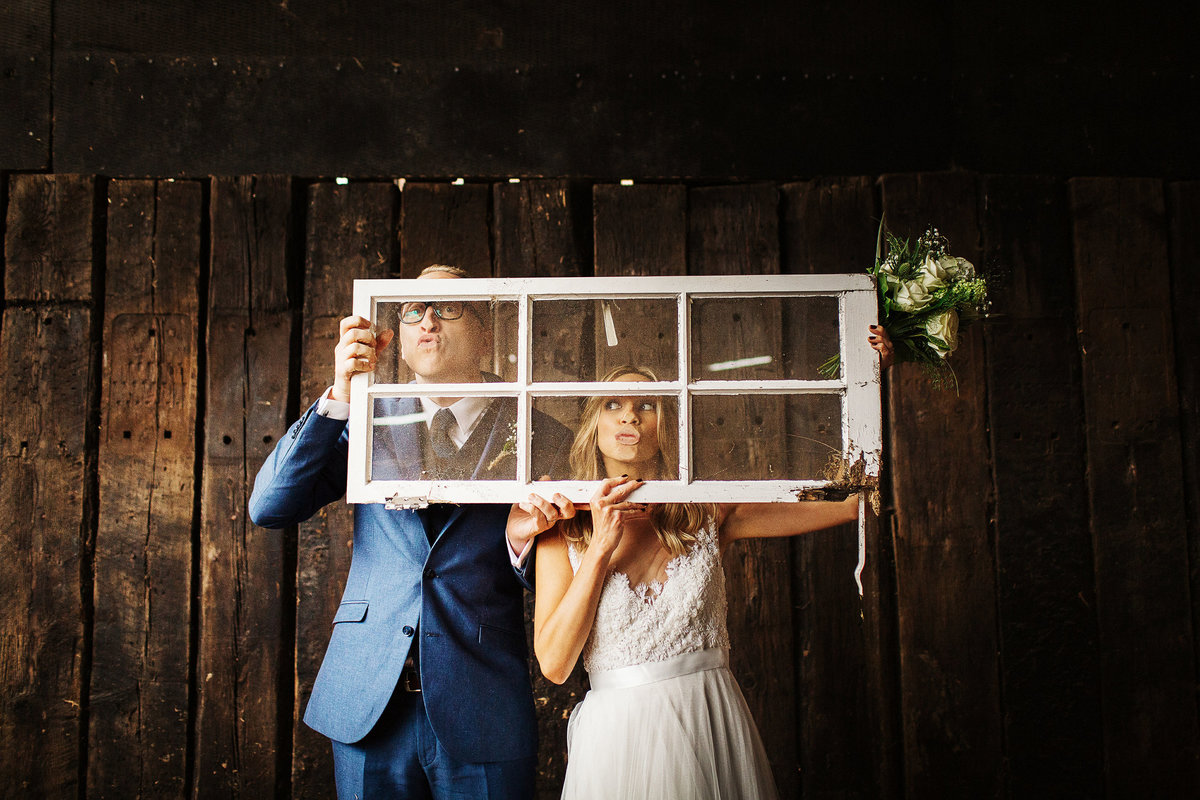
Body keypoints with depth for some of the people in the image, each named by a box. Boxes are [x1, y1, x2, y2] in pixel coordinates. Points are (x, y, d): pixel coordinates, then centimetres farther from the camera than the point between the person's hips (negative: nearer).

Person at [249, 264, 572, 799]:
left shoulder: (541, 438, 0)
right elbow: (268, 509, -5)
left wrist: (525, 541, -23)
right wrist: (340, 394, -12)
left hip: (482, 717, -1)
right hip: (368, 709, 2)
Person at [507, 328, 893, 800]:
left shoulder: (709, 512, 0)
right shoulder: (564, 529, -1)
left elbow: (852, 502, 0)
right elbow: (554, 663, -9)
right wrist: (602, 547, -15)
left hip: (712, 729, 2)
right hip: (617, 737, -1)